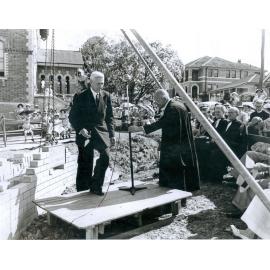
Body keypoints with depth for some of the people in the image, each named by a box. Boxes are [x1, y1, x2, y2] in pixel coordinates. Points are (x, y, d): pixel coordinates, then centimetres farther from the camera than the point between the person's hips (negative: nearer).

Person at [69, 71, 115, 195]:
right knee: (85, 163, -1)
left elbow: (109, 117, 13)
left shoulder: (106, 96, 9)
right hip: (85, 133, -2)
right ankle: (82, 192, 14)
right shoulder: (81, 97, 0)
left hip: (101, 131, 3)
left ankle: (96, 186, -5)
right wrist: (80, 129, -15)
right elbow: (72, 117, 2)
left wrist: (112, 134, 5)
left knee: (106, 155, -20)